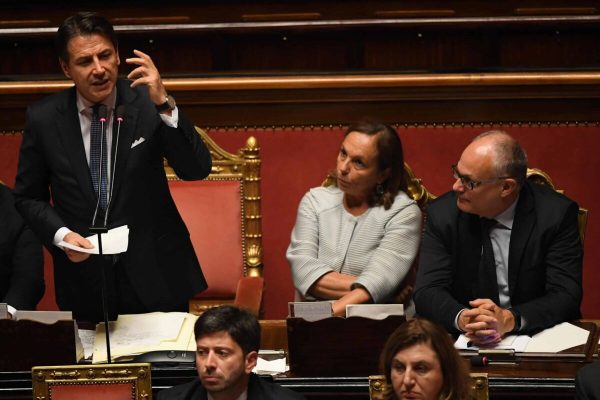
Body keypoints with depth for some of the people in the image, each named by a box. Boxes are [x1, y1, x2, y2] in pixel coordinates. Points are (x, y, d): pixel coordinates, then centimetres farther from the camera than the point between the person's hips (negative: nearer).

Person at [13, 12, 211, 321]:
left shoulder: (146, 103, -9)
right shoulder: (42, 119, -5)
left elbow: (197, 169, -17)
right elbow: (29, 197, 5)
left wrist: (164, 104, -27)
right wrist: (61, 235, -13)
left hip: (154, 275, 0)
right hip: (83, 277, 1)